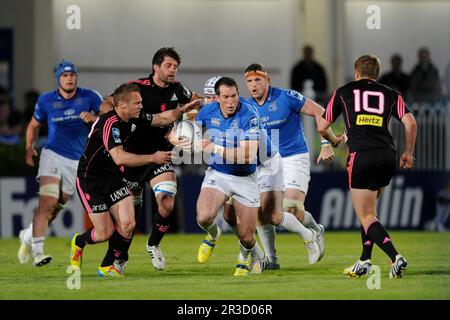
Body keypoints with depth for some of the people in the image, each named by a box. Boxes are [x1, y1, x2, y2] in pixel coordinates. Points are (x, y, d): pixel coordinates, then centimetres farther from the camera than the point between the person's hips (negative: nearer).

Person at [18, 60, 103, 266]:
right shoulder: (46, 100, 0)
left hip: (77, 162, 2)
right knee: (47, 202, -20)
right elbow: (34, 125, 15)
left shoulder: (89, 97, -2)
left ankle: (28, 236, 33)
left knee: (56, 209, 7)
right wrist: (29, 146, -1)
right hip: (52, 155, -2)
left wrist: (93, 118, -25)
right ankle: (37, 251, -23)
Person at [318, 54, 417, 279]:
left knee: (366, 216, -3)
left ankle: (395, 257, -22)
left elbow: (322, 127, 18)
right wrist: (408, 153, 17)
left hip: (361, 156, -4)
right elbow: (410, 123, 3)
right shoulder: (391, 95, 17)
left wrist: (332, 141, 40)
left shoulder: (343, 92, 14)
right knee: (369, 210, 24)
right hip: (388, 156, 4)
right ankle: (365, 261, 19)